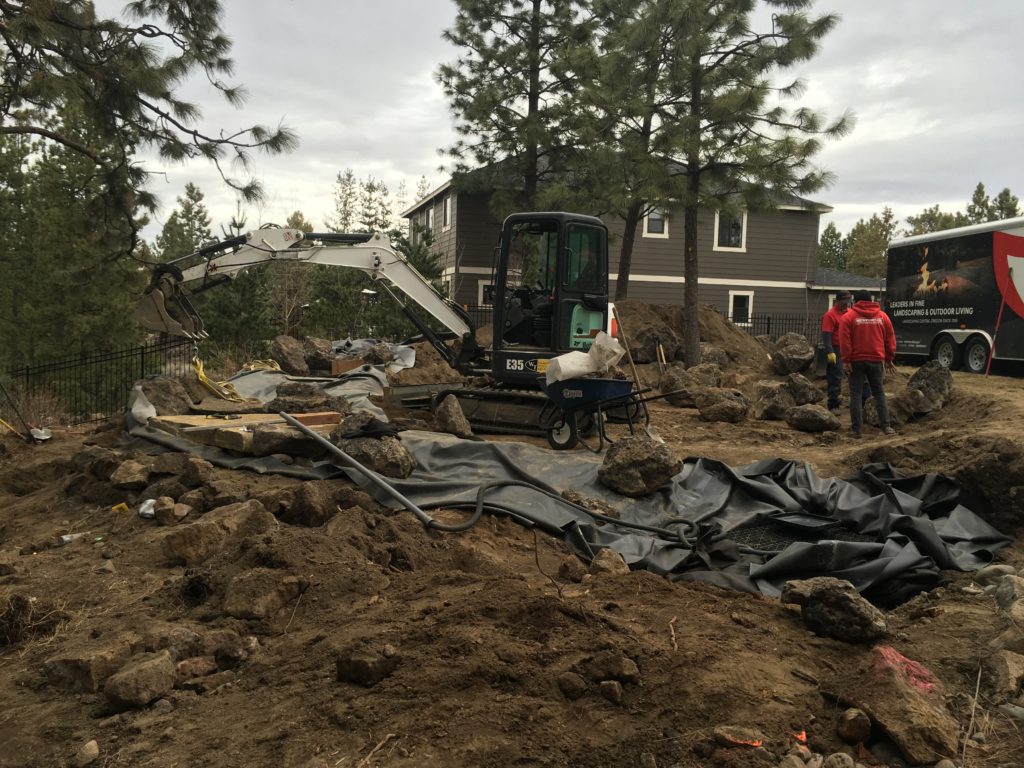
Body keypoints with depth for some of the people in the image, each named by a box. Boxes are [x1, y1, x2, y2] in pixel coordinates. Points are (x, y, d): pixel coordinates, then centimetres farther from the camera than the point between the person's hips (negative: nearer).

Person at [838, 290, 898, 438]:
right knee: (879, 393, 11)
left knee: (856, 394, 3)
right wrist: (889, 359, 16)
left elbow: (844, 340, -10)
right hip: (876, 360, 2)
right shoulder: (882, 316, 8)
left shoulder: (848, 316, -2)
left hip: (856, 360, -2)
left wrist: (846, 360, -8)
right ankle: (886, 426, 5)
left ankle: (856, 429, 1)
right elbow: (890, 339, 10)